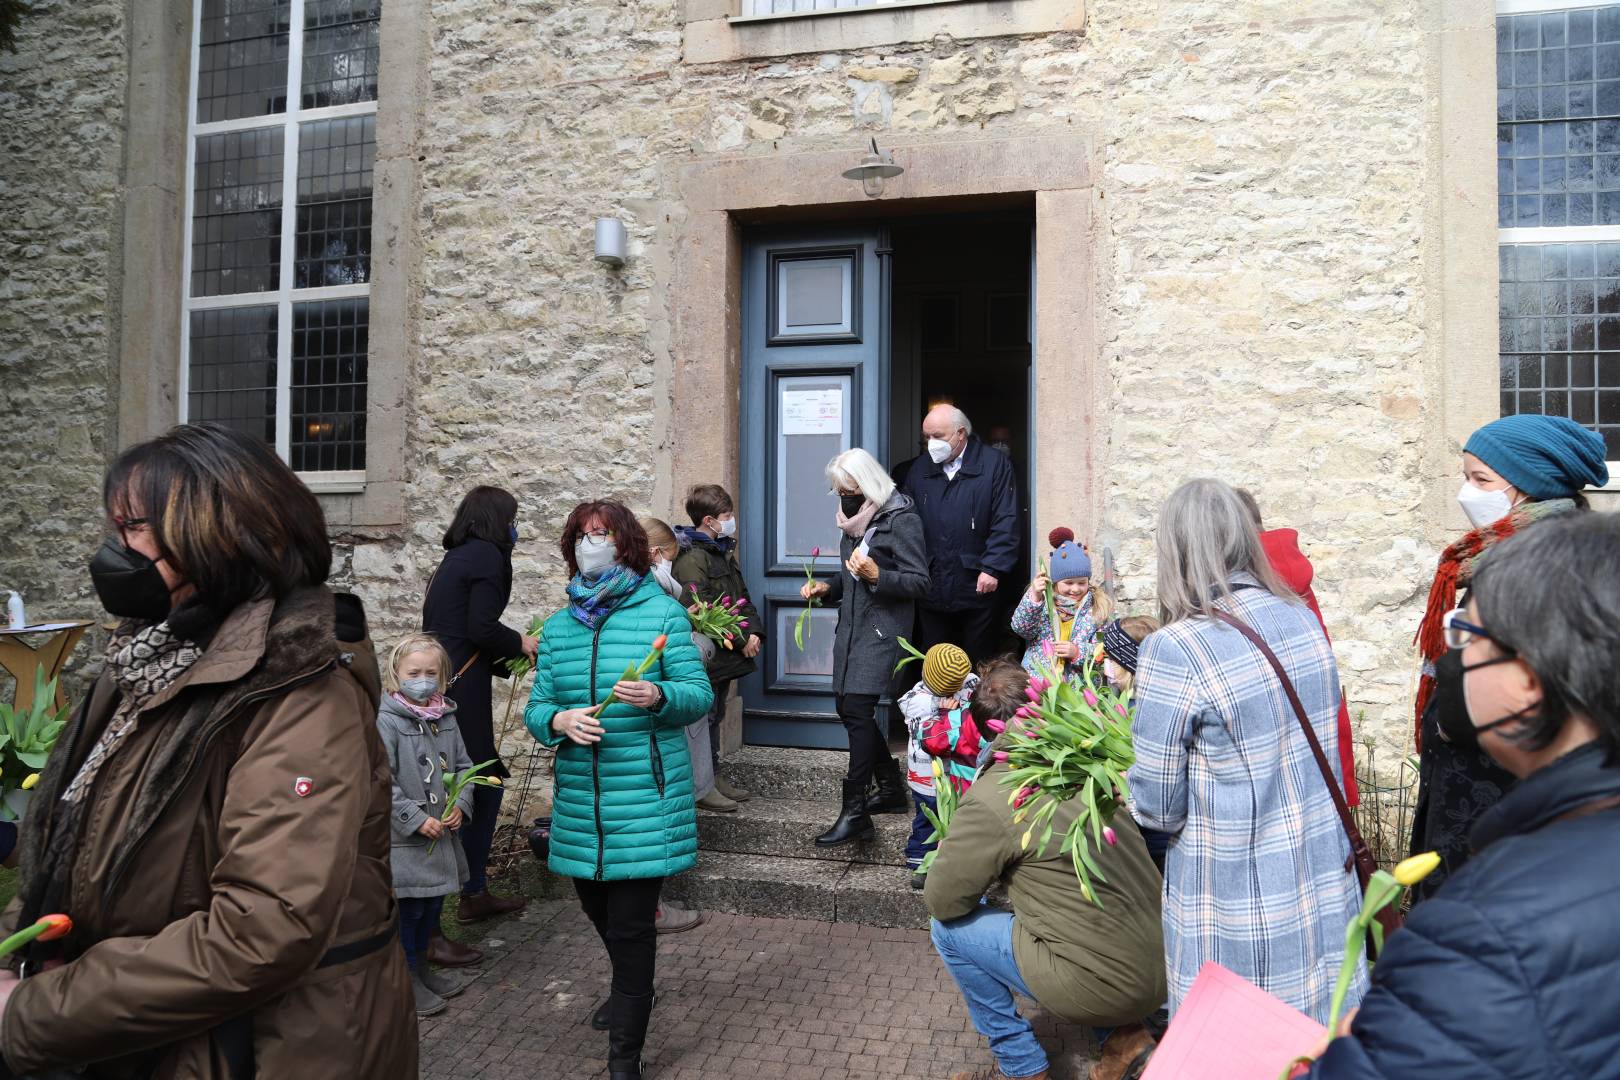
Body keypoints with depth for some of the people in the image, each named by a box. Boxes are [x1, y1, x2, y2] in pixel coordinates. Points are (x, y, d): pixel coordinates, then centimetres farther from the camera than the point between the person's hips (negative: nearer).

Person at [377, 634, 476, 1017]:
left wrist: (461, 804, -4)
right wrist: (416, 819, -20)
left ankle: (422, 967, 38)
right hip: (402, 839, -7)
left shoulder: (446, 717, 5)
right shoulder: (386, 720, -15)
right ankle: (406, 979, 21)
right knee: (407, 909, 4)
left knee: (432, 905, 20)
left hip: (441, 834, 7)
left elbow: (463, 766, 12)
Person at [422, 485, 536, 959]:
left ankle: (474, 894, 30)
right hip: (458, 693, -10)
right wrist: (521, 643, 1)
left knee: (487, 784, 19)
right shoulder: (488, 555, -8)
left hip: (443, 685, 10)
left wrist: (508, 654, 20)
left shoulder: (458, 556, 19)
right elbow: (481, 629, -16)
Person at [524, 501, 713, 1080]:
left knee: (630, 925, -2)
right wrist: (559, 721, -16)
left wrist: (657, 696, -27)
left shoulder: (663, 613, -5)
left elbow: (700, 695, -7)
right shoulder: (557, 627, 8)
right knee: (597, 906, 20)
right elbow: (535, 709, 7)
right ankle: (632, 991, 51)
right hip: (579, 797, 5)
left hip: (644, 798, -5)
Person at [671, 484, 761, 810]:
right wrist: (740, 639, -19)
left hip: (724, 656, 9)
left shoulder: (723, 551, 14)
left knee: (714, 716, 17)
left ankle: (714, 777, 28)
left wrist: (754, 630, 1)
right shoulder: (692, 557, -16)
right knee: (704, 718, -2)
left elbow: (741, 597, 17)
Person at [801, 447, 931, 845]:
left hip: (882, 629, -9)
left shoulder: (901, 519, -10)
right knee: (848, 708, 11)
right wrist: (827, 587, 9)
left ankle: (854, 812, -9)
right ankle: (892, 788, 26)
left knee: (857, 710, -13)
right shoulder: (855, 519, 16)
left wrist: (876, 576, -27)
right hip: (852, 626, 9)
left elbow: (919, 582, -13)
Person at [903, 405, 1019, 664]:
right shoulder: (920, 469, 11)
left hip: (976, 587, -4)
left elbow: (1006, 523, -7)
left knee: (980, 664, 8)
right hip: (931, 590, 4)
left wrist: (992, 568, -14)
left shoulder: (995, 465, -3)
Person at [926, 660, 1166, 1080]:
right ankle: (1124, 1034, 19)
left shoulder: (989, 799, -18)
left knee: (948, 928, 6)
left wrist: (955, 853, 11)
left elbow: (942, 901, -10)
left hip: (1102, 987, -7)